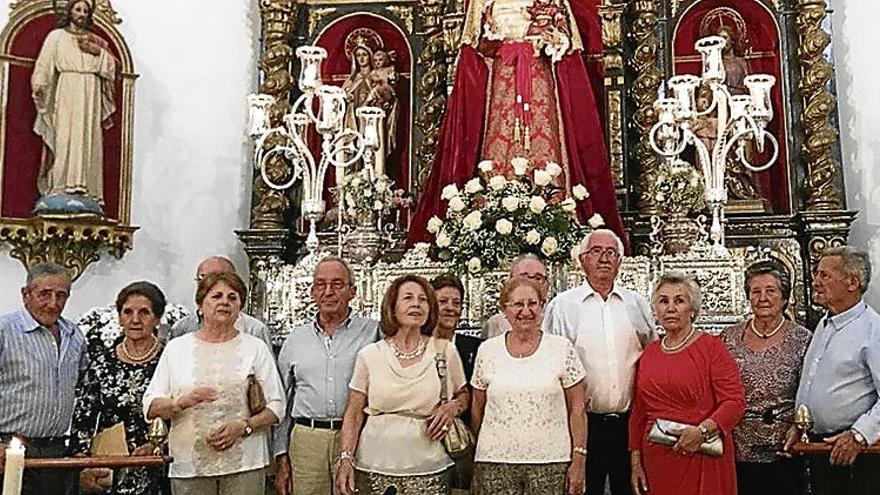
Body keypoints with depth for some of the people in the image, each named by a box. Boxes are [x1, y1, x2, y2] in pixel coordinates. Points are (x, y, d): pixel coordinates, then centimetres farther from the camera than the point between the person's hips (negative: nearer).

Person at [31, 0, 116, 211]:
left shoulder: (96, 41, 22)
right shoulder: (57, 36, 15)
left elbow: (112, 65, 13)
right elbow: (45, 64, 5)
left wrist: (98, 51, -4)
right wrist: (39, 87, -10)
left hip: (91, 94, 3)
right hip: (67, 91, -2)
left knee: (89, 139, -6)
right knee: (66, 137, -14)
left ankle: (86, 188, -10)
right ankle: (64, 186, -19)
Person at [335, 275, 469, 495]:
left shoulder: (445, 351, 1)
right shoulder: (369, 355, 1)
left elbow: (463, 395, 15)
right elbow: (354, 414, 4)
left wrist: (452, 407, -6)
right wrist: (345, 459, -4)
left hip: (428, 471, 0)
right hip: (374, 469, 0)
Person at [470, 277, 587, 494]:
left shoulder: (562, 348, -1)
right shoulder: (487, 351, 3)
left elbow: (577, 410, 1)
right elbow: (478, 409, 10)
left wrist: (579, 460, -3)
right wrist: (474, 459, 10)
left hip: (551, 461, -1)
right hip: (495, 461, 1)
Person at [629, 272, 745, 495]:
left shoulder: (711, 347, -4)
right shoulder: (649, 352, 10)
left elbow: (735, 401, -11)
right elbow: (638, 411, 12)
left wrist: (703, 431, -24)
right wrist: (636, 461, 10)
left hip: (703, 460, -4)